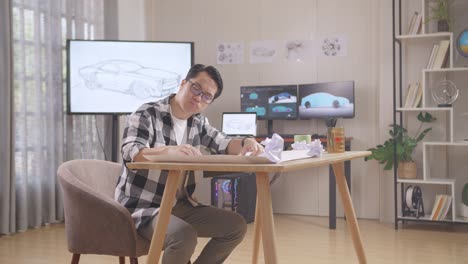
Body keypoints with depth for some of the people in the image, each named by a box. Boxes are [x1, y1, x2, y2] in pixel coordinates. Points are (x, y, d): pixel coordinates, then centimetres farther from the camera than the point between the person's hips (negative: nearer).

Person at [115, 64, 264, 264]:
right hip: (142, 207, -7)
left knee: (236, 226, 1)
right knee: (185, 235, -34)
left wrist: (246, 142, -16)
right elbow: (130, 153, -30)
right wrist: (169, 150, -50)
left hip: (180, 205, 8)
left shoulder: (198, 122, 8)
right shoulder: (147, 115, -14)